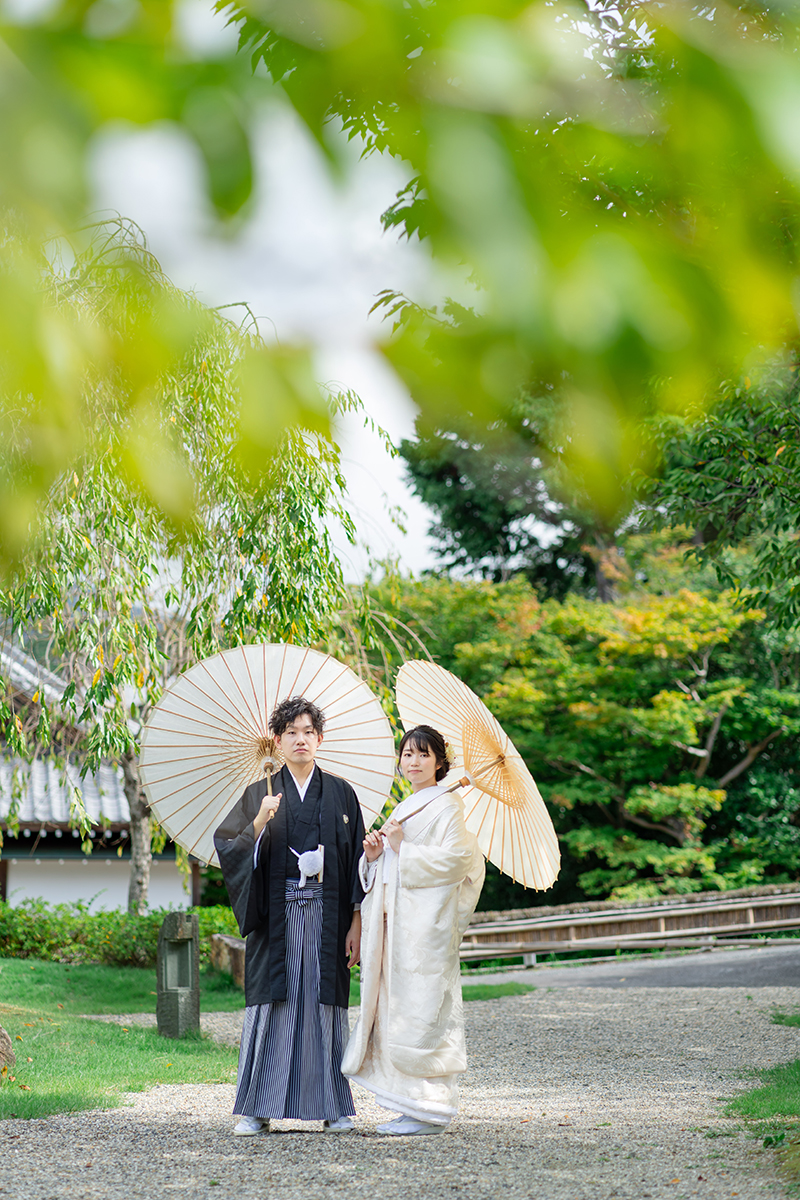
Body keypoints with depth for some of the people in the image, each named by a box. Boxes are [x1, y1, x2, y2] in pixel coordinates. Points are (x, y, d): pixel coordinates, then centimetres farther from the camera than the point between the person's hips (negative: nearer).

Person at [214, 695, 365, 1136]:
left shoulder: (341, 794, 9)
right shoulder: (259, 795, 9)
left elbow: (358, 859, 7)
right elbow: (228, 848, 0)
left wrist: (357, 921, 0)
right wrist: (258, 824, -18)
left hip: (327, 918, 0)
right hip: (276, 918, 0)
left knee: (325, 1005, 1)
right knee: (272, 1004, -4)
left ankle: (334, 1108, 7)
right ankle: (257, 1109, 1)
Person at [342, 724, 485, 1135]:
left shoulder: (446, 805, -4)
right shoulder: (404, 809, 21)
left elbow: (454, 859, -15)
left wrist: (402, 849, -14)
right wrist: (374, 855, 3)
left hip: (427, 921, -8)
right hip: (396, 920, 8)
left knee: (422, 1010, -9)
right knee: (397, 1007, 6)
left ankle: (430, 1109, -5)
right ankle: (410, 1106, 11)